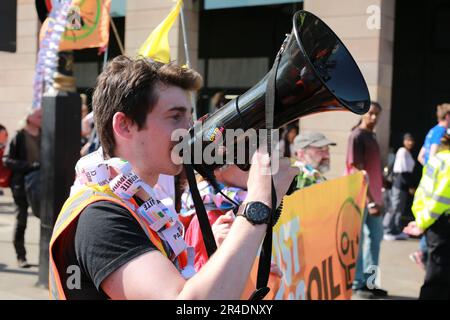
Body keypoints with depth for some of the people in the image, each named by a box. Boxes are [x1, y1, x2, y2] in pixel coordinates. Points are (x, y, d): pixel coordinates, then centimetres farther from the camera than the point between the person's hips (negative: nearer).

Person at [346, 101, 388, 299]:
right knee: (358, 240, -1)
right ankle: (357, 284, 9)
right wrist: (369, 200, -21)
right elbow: (358, 172, -18)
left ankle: (368, 281, 24)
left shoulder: (371, 136, 14)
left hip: (373, 196, 9)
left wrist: (377, 197, 15)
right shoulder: (357, 136, -12)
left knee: (375, 236, 14)